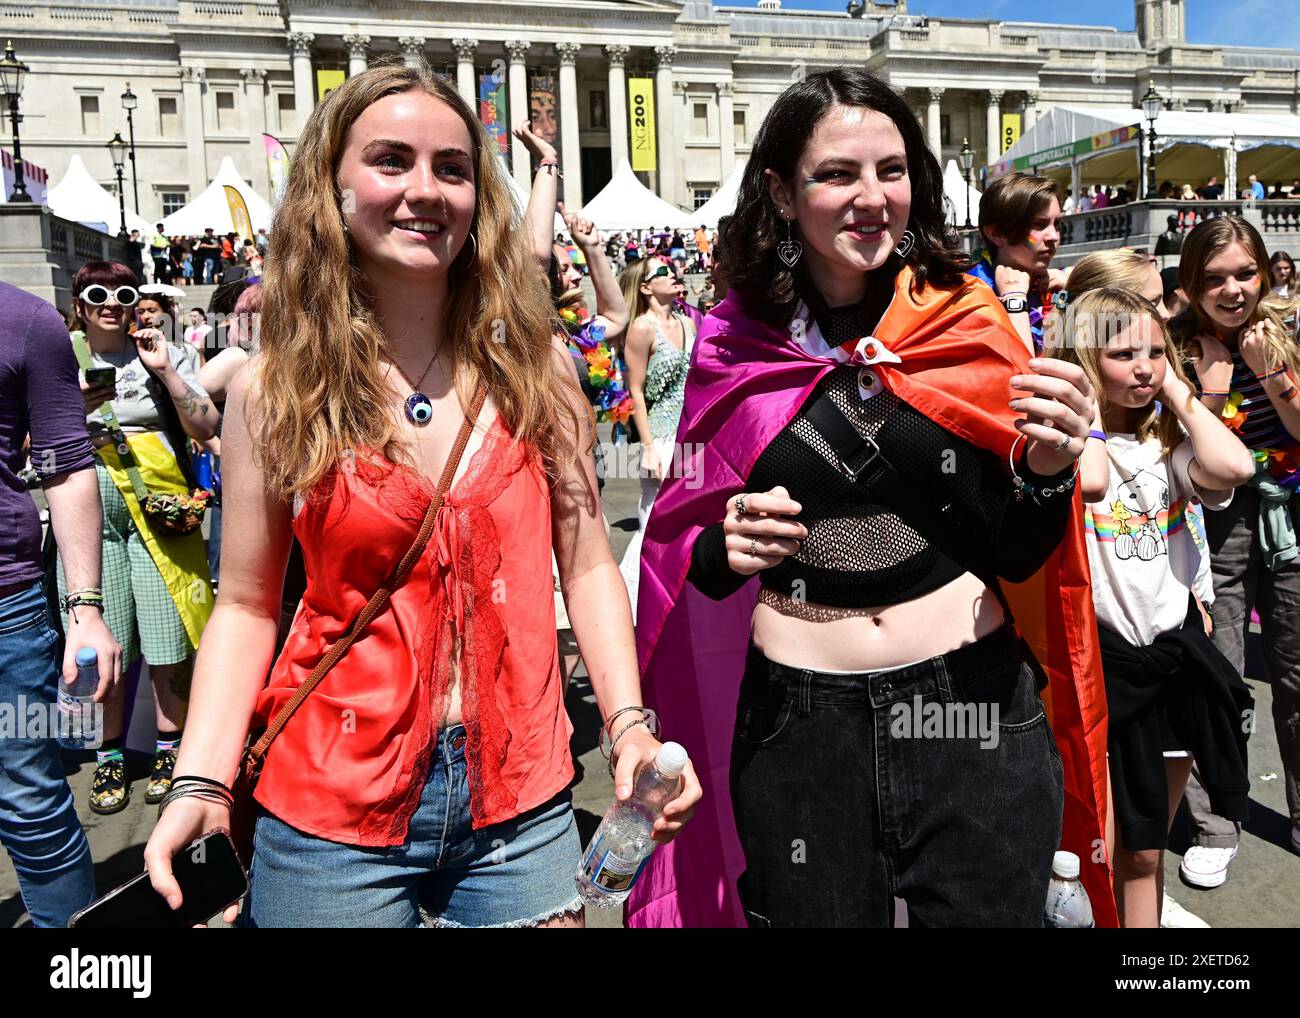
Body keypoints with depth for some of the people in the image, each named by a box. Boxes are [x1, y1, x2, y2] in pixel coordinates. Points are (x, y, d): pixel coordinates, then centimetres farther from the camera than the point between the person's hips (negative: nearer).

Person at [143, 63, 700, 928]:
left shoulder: (536, 368, -2)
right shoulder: (275, 394, -5)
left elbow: (587, 565, 2)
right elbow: (248, 606, 0)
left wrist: (630, 726, -8)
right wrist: (201, 784, -11)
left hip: (521, 803, 1)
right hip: (333, 807, 0)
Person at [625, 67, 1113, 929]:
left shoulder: (970, 327, -1)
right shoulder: (733, 352, -2)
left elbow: (1016, 558, 3)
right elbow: (688, 549, 7)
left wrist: (1049, 470, -16)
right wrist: (726, 549, -14)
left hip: (976, 707, 1)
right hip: (796, 725, 0)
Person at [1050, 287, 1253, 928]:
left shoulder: (1171, 442, 5)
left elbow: (1234, 467, -17)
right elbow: (1089, 479, -32)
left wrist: (1177, 389, -7)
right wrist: (1088, 398, -16)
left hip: (1176, 652, 5)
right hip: (1101, 657, -5)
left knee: (1146, 851, 18)